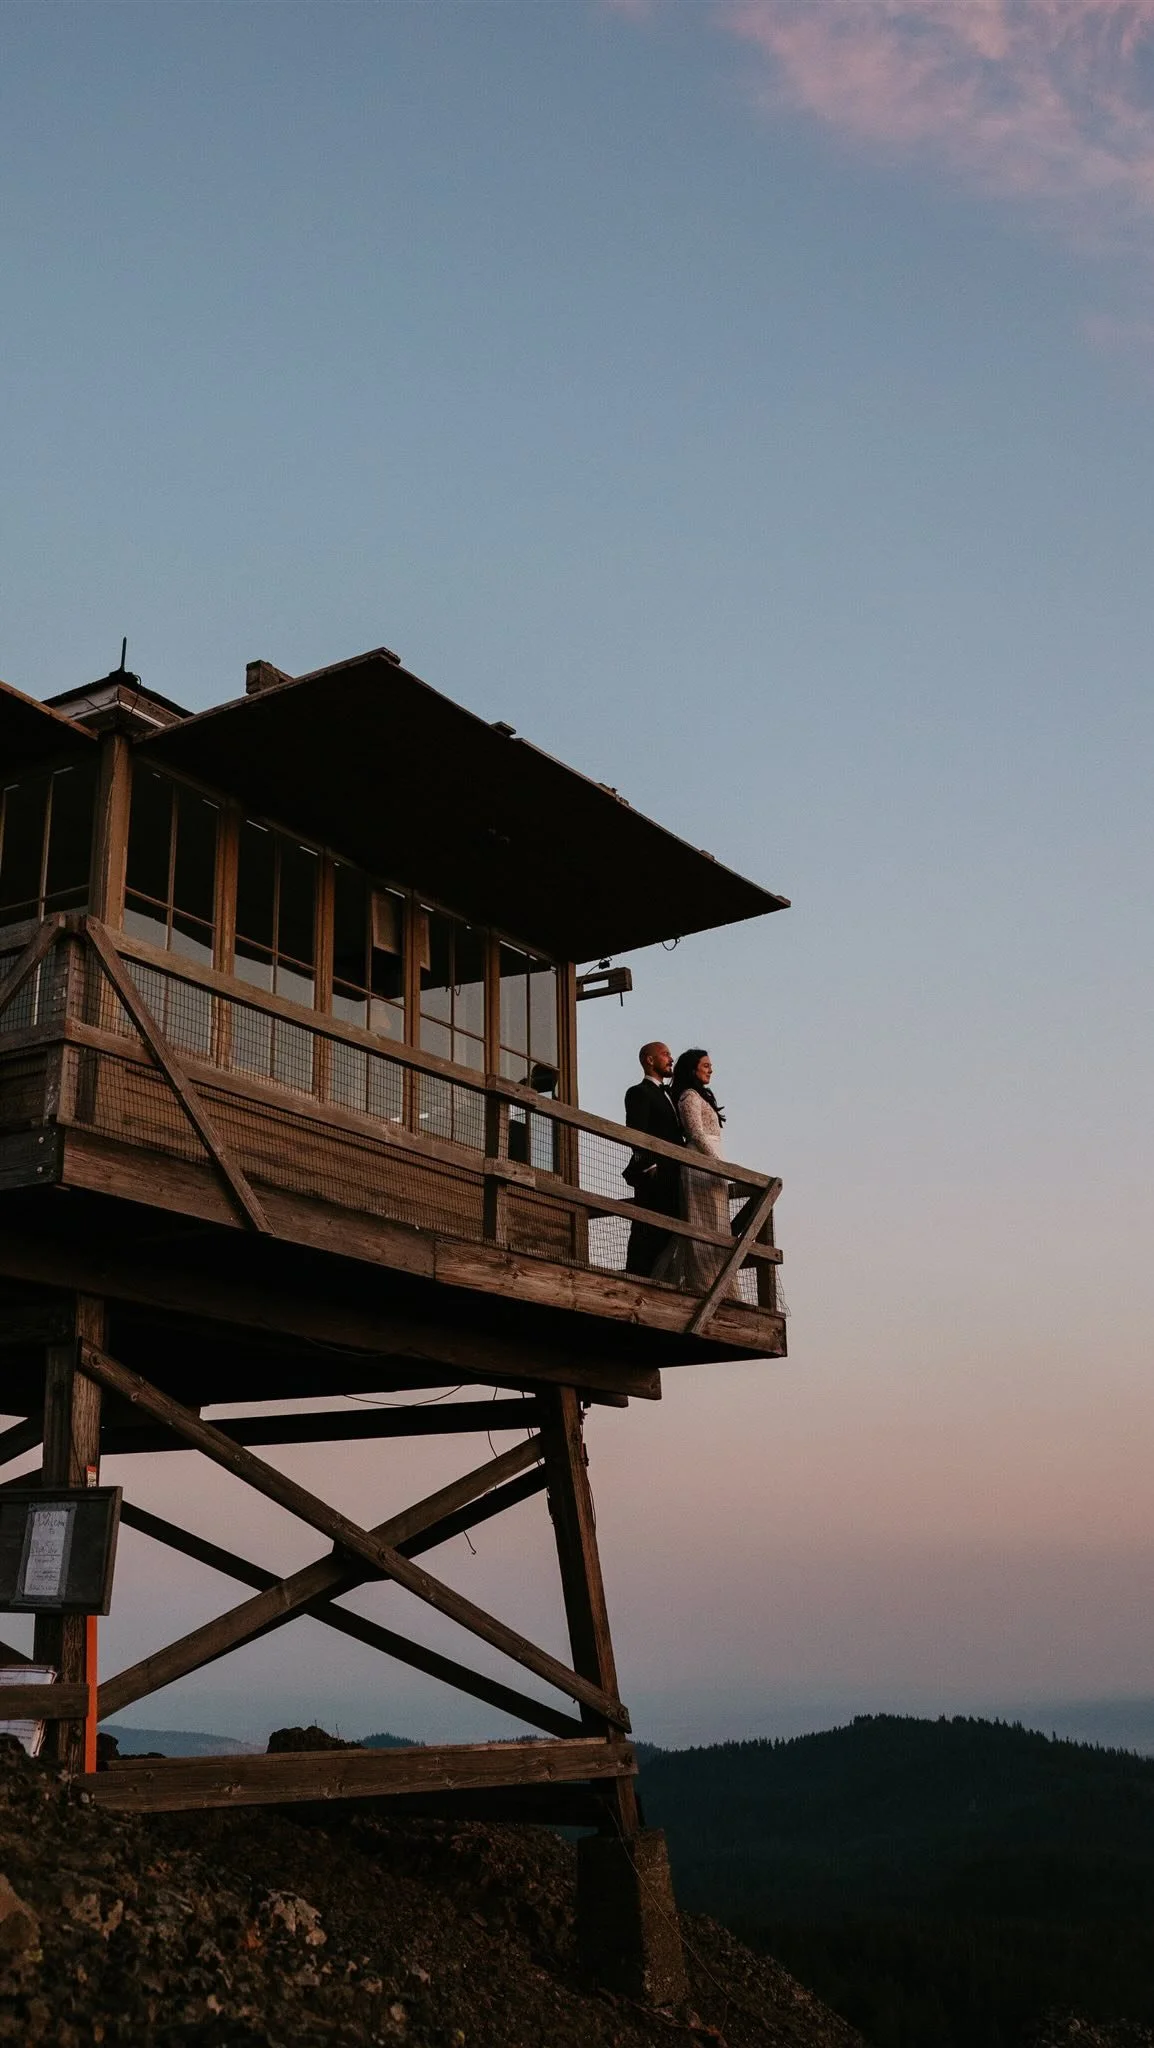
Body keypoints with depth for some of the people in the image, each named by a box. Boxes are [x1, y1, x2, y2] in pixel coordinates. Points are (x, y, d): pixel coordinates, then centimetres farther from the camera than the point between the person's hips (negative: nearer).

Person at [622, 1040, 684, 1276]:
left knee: (664, 1234, 5)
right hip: (653, 1177, -9)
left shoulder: (667, 1095, 26)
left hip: (671, 1176, 9)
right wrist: (649, 1165, -21)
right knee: (648, 1231, -12)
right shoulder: (639, 1092, -2)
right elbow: (636, 1133, -13)